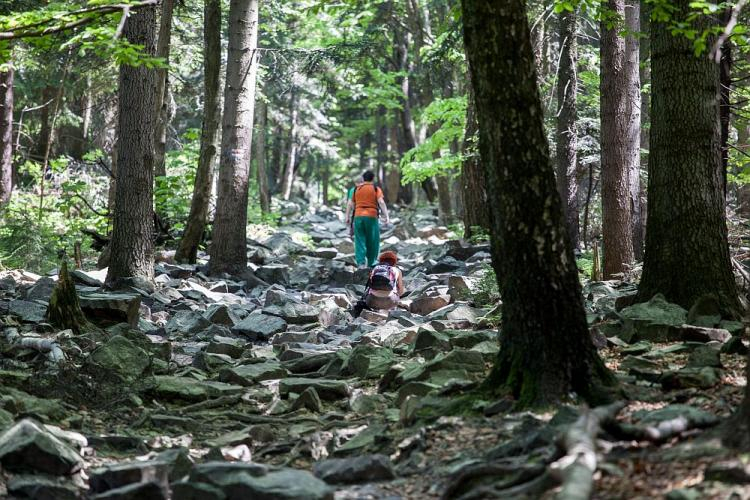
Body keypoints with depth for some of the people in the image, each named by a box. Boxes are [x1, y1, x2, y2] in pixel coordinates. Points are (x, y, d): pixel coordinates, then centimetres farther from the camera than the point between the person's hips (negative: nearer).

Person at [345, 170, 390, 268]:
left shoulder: (356, 189, 12)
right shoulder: (376, 189, 2)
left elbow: (350, 204, 10)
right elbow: (381, 202, -10)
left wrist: (347, 217, 15)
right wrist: (386, 216, -13)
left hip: (358, 217, 2)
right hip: (371, 217, -2)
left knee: (359, 241, 2)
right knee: (372, 241, 8)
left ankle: (361, 263, -11)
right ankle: (371, 264, 13)